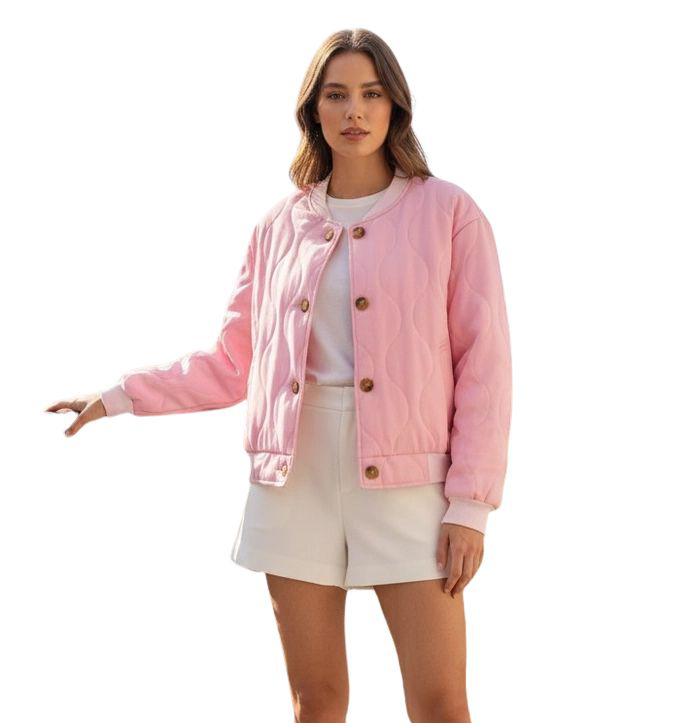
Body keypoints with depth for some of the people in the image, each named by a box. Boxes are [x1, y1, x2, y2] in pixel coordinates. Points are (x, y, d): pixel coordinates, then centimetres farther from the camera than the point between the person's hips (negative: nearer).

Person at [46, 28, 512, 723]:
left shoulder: (448, 213, 1)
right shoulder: (280, 226, 10)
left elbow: (484, 366, -2)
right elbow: (233, 365, 14)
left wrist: (471, 504, -7)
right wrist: (118, 397, 9)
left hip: (406, 482, -3)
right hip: (296, 477, 3)